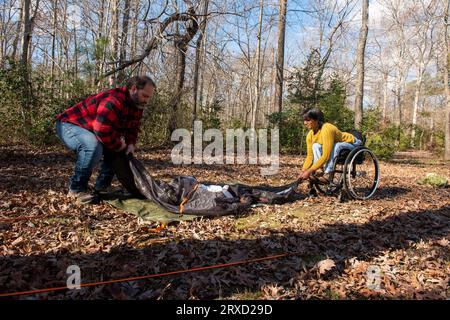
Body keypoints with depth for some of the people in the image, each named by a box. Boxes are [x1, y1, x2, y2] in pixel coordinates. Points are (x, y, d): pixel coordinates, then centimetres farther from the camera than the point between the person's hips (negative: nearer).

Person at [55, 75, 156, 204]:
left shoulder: (137, 104, -1)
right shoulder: (114, 100, -33)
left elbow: (133, 127, 9)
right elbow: (102, 129, -39)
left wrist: (130, 143, -10)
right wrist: (118, 145, -23)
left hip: (91, 130, 10)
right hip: (68, 124, -10)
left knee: (116, 149, 3)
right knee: (93, 146, -36)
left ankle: (101, 187, 9)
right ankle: (76, 189, -17)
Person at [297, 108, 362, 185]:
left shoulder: (326, 129, -33)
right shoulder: (310, 135, -10)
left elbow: (326, 156, -37)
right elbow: (310, 156, -7)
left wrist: (309, 171, -37)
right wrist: (303, 171, -20)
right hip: (336, 147, 7)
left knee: (334, 146, -35)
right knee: (316, 146, -13)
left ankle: (328, 175, -30)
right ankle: (318, 172, -18)